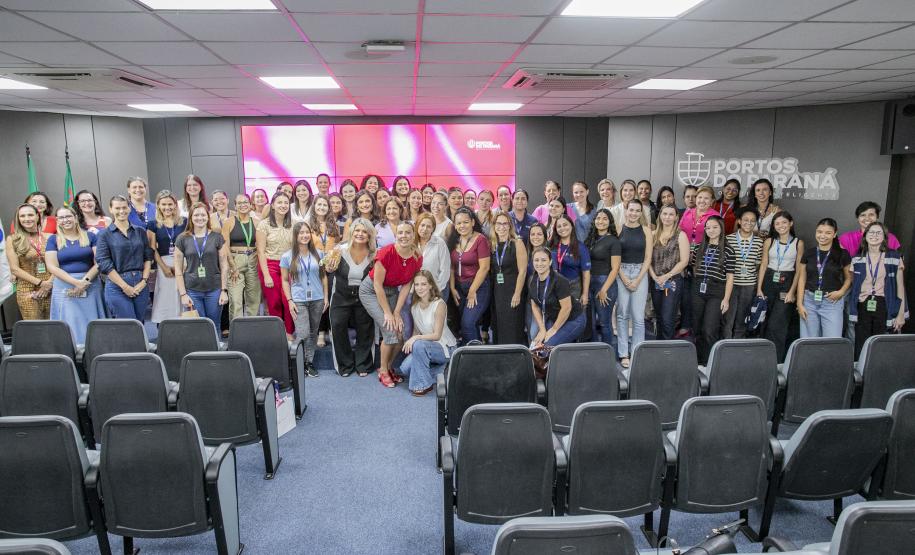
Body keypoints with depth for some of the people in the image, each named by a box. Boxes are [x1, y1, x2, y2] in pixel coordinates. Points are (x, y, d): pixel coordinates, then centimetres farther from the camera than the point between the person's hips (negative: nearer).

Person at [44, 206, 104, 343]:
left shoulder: (90, 236, 8)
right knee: (70, 325, -1)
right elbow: (52, 267, -2)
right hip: (64, 287, 0)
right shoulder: (53, 240, 7)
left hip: (90, 285, 0)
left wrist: (85, 280, -14)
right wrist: (76, 282, -14)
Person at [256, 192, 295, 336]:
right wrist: (266, 275, -10)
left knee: (289, 301, -11)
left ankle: (289, 333, 4)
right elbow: (261, 252, -4)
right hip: (270, 265, -2)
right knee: (274, 303, 0)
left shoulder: (292, 225, 8)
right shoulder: (264, 224, -2)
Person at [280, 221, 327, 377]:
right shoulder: (287, 256, -2)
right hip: (299, 301, -3)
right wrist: (290, 301, -5)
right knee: (303, 335, -11)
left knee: (313, 333, 9)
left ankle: (309, 362, 20)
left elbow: (323, 276, 10)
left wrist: (326, 297, 5)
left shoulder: (317, 254, 5)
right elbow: (285, 281, 2)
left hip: (317, 299, 3)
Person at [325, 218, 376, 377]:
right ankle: (345, 365, 11)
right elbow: (331, 272, -4)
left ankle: (363, 365, 23)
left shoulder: (373, 254, -8)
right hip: (342, 296, -1)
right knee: (338, 326, -8)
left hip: (363, 297, 1)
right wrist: (330, 266, -24)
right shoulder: (340, 250, -13)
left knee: (365, 331, 5)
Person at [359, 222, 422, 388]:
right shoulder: (386, 253, -28)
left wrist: (397, 312, -12)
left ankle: (389, 366, 18)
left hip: (392, 292, 5)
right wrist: (388, 313, -19)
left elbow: (406, 286, -7)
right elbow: (377, 285, -22)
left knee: (402, 331, -6)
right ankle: (383, 370, 4)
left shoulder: (417, 258, -13)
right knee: (390, 330, -16)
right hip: (371, 291, -5)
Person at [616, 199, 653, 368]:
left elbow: (648, 258, 2)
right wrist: (624, 279, -7)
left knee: (638, 316, -1)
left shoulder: (646, 230, 4)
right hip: (621, 273, 0)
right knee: (622, 314, 2)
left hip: (640, 273, 0)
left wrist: (637, 280, -6)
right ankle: (623, 354, 8)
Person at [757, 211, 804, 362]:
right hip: (769, 281, 2)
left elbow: (799, 270, 0)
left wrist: (792, 291, -8)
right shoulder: (769, 242, 6)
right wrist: (759, 288, -1)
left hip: (787, 283, -2)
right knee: (764, 322, 7)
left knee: (776, 325, -9)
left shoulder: (798, 243, 1)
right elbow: (763, 265, 5)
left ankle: (776, 360, 1)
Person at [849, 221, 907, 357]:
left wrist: (901, 314, -2)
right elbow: (851, 284, 15)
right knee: (860, 349, -1)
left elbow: (900, 286, 3)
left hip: (885, 308, -1)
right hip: (862, 307, 2)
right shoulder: (857, 258, 9)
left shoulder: (894, 257, 3)